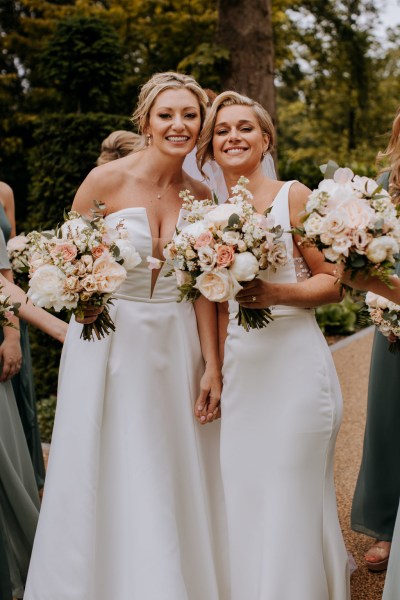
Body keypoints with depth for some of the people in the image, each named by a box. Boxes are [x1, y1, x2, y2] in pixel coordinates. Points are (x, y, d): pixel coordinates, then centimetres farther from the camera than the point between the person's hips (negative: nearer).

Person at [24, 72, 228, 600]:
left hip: (175, 345, 4)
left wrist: (211, 365, 5)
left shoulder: (200, 195, 2)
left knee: (175, 481, 12)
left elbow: (201, 286, 7)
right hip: (108, 343, -3)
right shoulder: (106, 180, -10)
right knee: (106, 480, 6)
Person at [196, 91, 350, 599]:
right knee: (242, 495, 11)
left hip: (293, 360, -4)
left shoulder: (293, 196, -4)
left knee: (291, 498, 2)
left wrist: (275, 293, -21)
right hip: (238, 365, 5)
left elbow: (332, 281, -5)